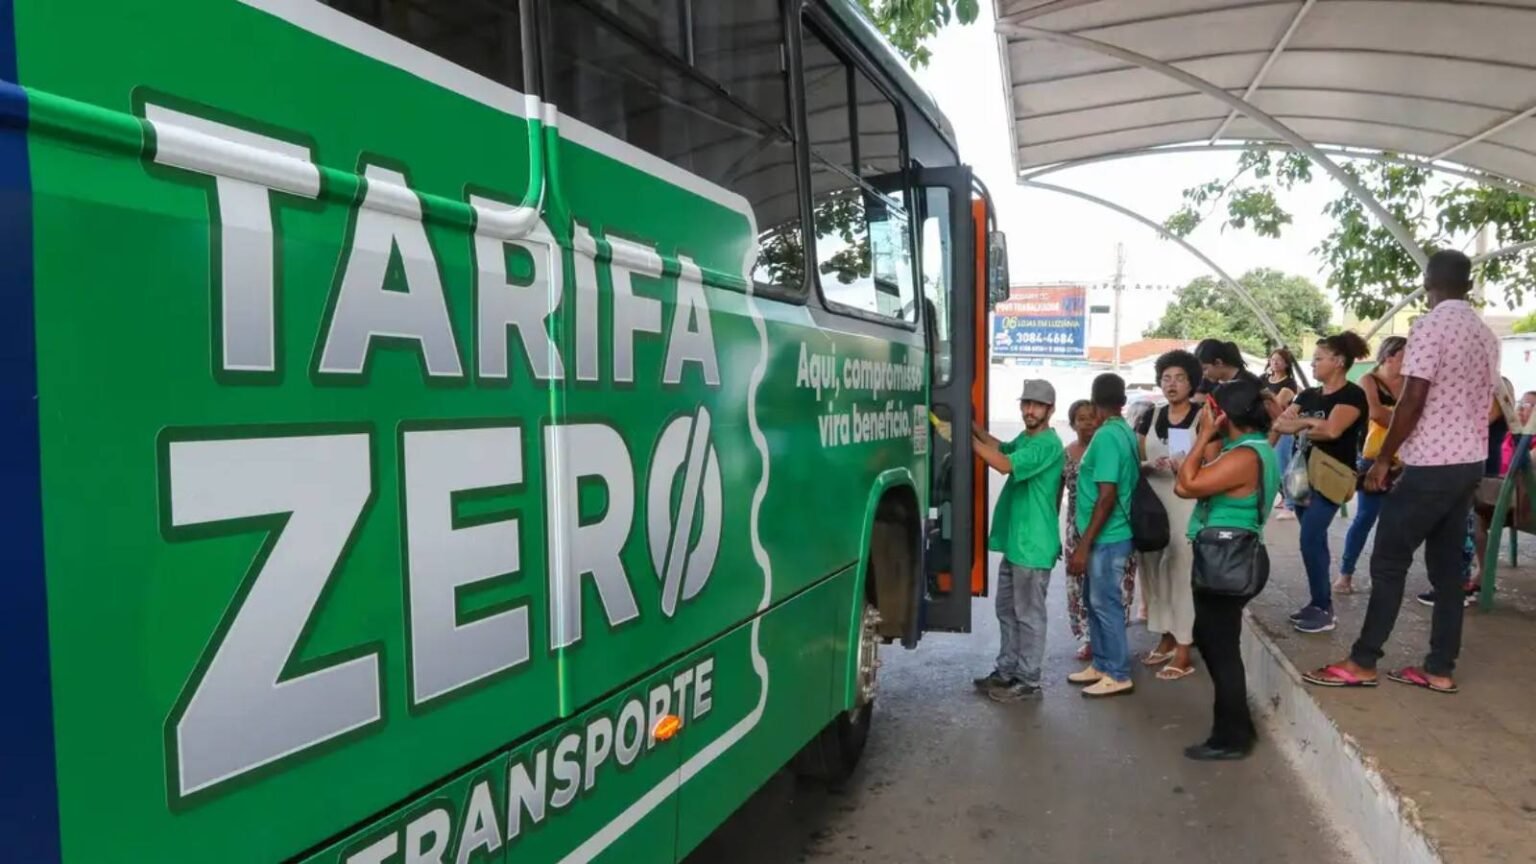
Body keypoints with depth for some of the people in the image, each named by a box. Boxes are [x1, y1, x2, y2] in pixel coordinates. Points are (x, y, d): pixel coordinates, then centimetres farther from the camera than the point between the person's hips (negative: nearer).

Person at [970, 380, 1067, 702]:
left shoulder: (1048, 444, -17)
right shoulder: (1024, 438, 16)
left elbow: (1004, 464, -26)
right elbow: (1000, 447, 6)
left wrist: (967, 438, -25)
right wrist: (971, 424, -5)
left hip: (1033, 545, -9)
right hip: (1014, 542, 9)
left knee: (1029, 615, 0)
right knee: (1007, 610, 16)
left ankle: (1028, 682, 9)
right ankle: (1006, 671, 27)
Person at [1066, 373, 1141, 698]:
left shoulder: (1106, 437, -20)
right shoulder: (1126, 433, 9)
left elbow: (1107, 496, -24)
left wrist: (1083, 545, -20)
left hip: (1107, 537, -9)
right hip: (1109, 535, 9)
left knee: (1106, 604, 1)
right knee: (1097, 602, 17)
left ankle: (1119, 675, 11)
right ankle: (1102, 665, 27)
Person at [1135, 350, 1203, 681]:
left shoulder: (1203, 418, -2)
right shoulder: (1151, 418, 11)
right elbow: (1135, 462, 12)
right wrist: (1151, 466, -9)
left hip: (1187, 504, -5)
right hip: (1152, 503, 5)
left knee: (1182, 570, -6)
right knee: (1153, 568, 8)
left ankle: (1183, 649, 2)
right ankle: (1166, 638, 23)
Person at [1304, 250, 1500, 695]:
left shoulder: (1430, 326, -14)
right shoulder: (1487, 335, 12)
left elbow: (1413, 400, -18)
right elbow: (1481, 401, 16)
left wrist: (1383, 459, -10)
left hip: (1431, 465, -8)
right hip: (1470, 462, 8)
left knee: (1389, 562, -2)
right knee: (1447, 566, 11)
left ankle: (1363, 663, 3)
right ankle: (1440, 669, 15)